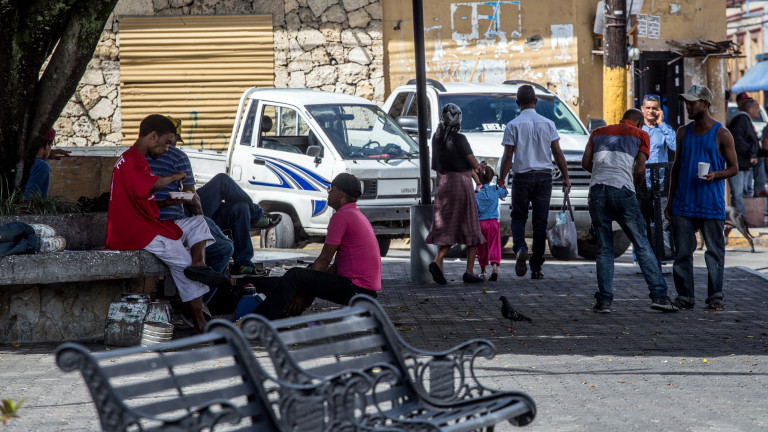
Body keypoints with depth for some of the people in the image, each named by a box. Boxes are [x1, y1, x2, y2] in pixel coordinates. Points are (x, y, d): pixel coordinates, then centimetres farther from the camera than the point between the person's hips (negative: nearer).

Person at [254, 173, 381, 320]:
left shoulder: (341, 217, -11)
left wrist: (303, 293, -3)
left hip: (357, 289, -11)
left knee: (294, 275, -11)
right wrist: (309, 293, 16)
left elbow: (324, 260, -11)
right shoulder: (358, 215, 22)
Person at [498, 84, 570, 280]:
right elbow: (557, 153, 2)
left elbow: (507, 157, -7)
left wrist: (501, 180, 0)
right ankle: (536, 267, 6)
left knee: (518, 216, 12)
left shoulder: (513, 126, -5)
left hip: (522, 177, -2)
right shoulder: (548, 124, 2)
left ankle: (520, 247, -18)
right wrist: (566, 177, 9)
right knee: (540, 222, 6)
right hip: (544, 176, 2)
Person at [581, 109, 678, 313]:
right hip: (622, 190, -3)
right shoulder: (641, 135, 14)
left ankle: (604, 300, -1)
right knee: (642, 245, 2)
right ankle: (659, 295, -1)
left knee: (604, 248, 6)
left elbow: (586, 162, 15)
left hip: (597, 190, 3)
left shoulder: (598, 132, 23)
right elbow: (640, 170, 3)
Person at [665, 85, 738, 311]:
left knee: (714, 252, 1)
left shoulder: (721, 134, -1)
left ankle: (715, 296, 8)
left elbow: (734, 168, 2)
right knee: (683, 252, 1)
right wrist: (670, 201, 14)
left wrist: (715, 175, -19)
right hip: (684, 204, 4)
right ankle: (685, 296, 6)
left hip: (711, 205, -4)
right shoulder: (683, 132, 12)